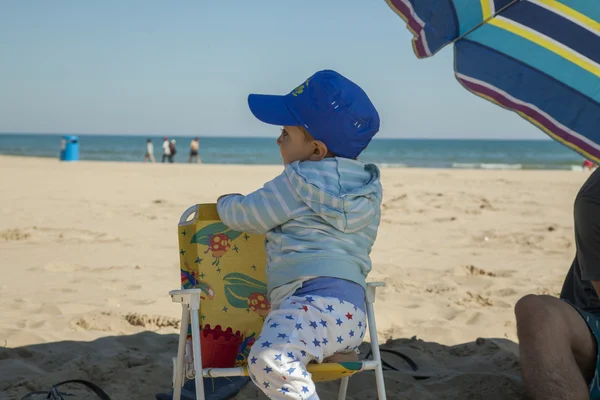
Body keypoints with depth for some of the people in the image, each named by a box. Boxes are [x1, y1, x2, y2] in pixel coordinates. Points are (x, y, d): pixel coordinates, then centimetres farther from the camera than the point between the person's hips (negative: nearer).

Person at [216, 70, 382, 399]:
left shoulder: (298, 181, -4)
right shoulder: (365, 186, 21)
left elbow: (245, 215, 4)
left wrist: (226, 203, 27)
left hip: (319, 300, -10)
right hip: (351, 311, 10)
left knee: (269, 359, -35)